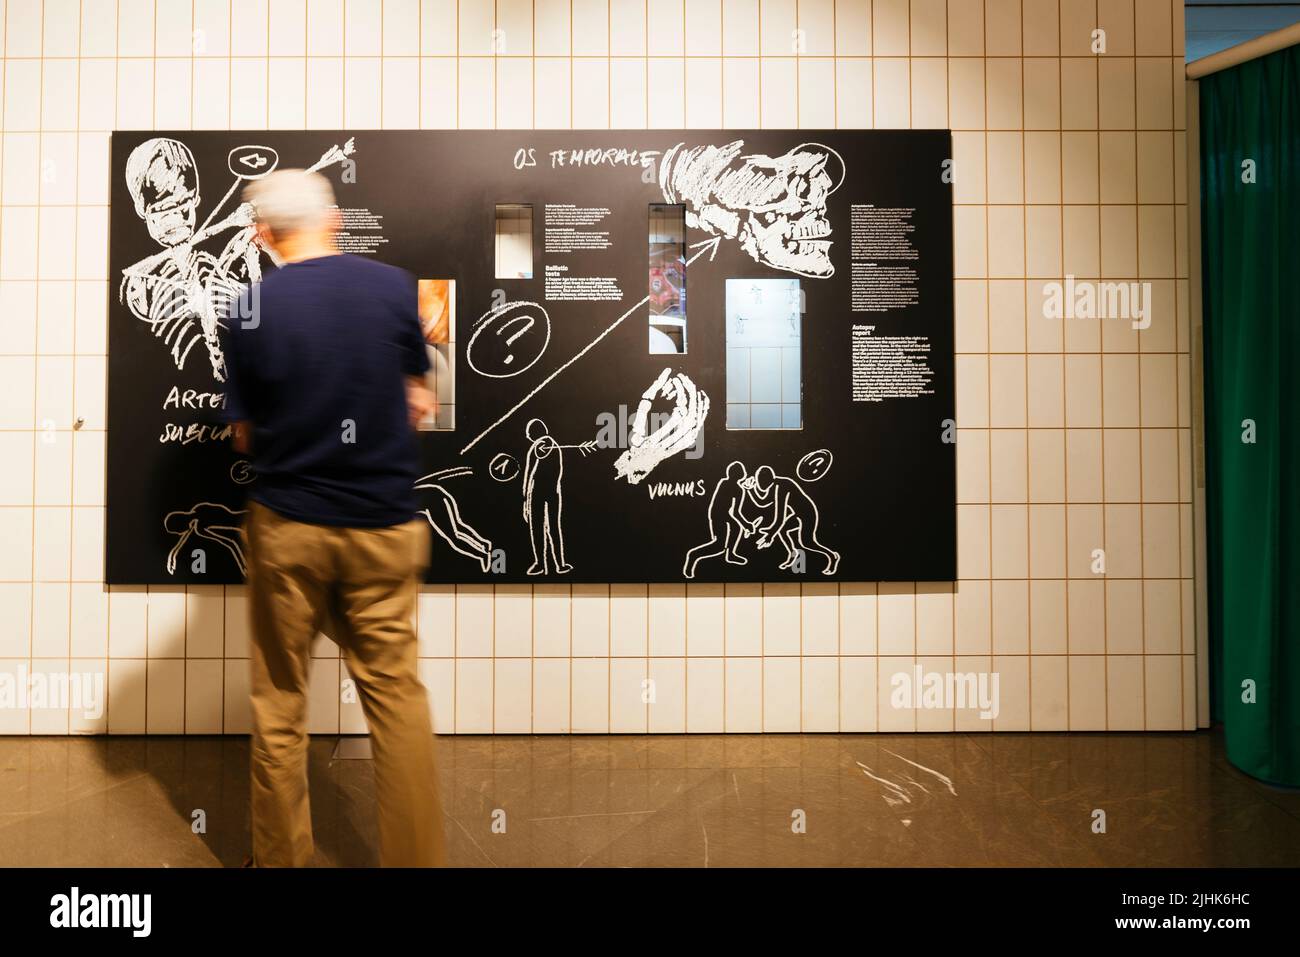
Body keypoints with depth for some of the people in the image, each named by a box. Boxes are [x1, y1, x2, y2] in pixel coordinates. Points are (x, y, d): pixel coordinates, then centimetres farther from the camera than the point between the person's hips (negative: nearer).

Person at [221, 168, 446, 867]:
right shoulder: (393, 286, -3)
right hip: (384, 523, 1)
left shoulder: (249, 309, -6)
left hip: (286, 524, 0)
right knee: (395, 692, 10)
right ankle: (416, 855, 16)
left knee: (280, 703, 14)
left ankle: (282, 857, 27)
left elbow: (245, 435, 1)